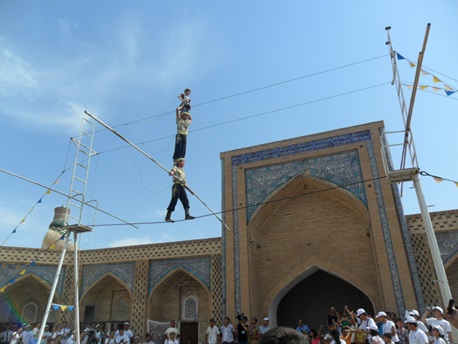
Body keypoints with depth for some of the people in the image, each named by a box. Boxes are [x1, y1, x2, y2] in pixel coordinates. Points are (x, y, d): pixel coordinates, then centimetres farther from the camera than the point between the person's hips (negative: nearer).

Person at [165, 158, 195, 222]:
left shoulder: (183, 172, 31)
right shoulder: (176, 168, 12)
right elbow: (172, 172, -13)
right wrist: (171, 173, -37)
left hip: (182, 187, 7)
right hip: (177, 186, -7)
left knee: (185, 201, -11)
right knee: (173, 201, -11)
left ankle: (187, 215, -23)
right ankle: (167, 217, -8)